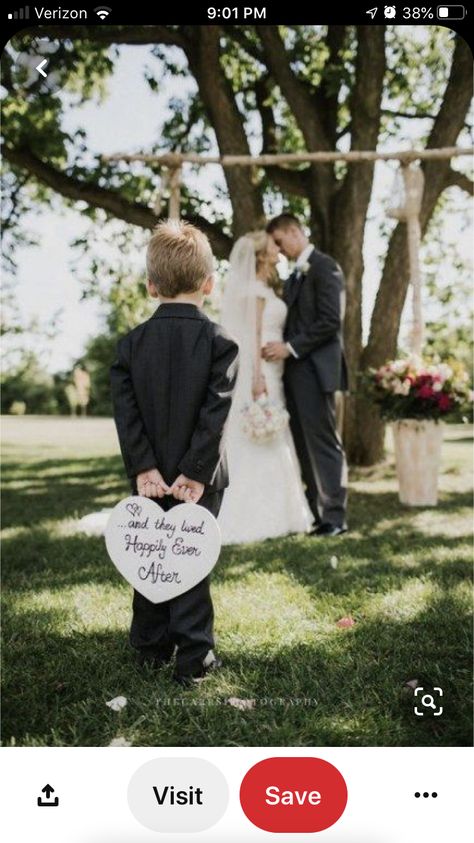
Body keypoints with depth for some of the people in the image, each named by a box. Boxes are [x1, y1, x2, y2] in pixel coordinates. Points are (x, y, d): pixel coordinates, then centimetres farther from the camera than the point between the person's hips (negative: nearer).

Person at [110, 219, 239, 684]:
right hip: (198, 476, -2)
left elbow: (125, 411, -7)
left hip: (149, 475, 3)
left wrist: (142, 467, -9)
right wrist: (195, 471, -14)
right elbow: (215, 413, -16)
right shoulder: (219, 342, -8)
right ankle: (193, 658, 8)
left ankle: (151, 647, 27)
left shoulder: (132, 343, 0)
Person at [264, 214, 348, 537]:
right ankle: (314, 511, 13)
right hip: (295, 369, 9)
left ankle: (334, 517, -1)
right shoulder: (296, 275, 23)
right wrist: (282, 348, 5)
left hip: (315, 369, -9)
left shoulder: (325, 267, -6)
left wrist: (290, 347, -16)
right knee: (304, 446, 8)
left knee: (324, 444, -6)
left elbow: (331, 320, -15)